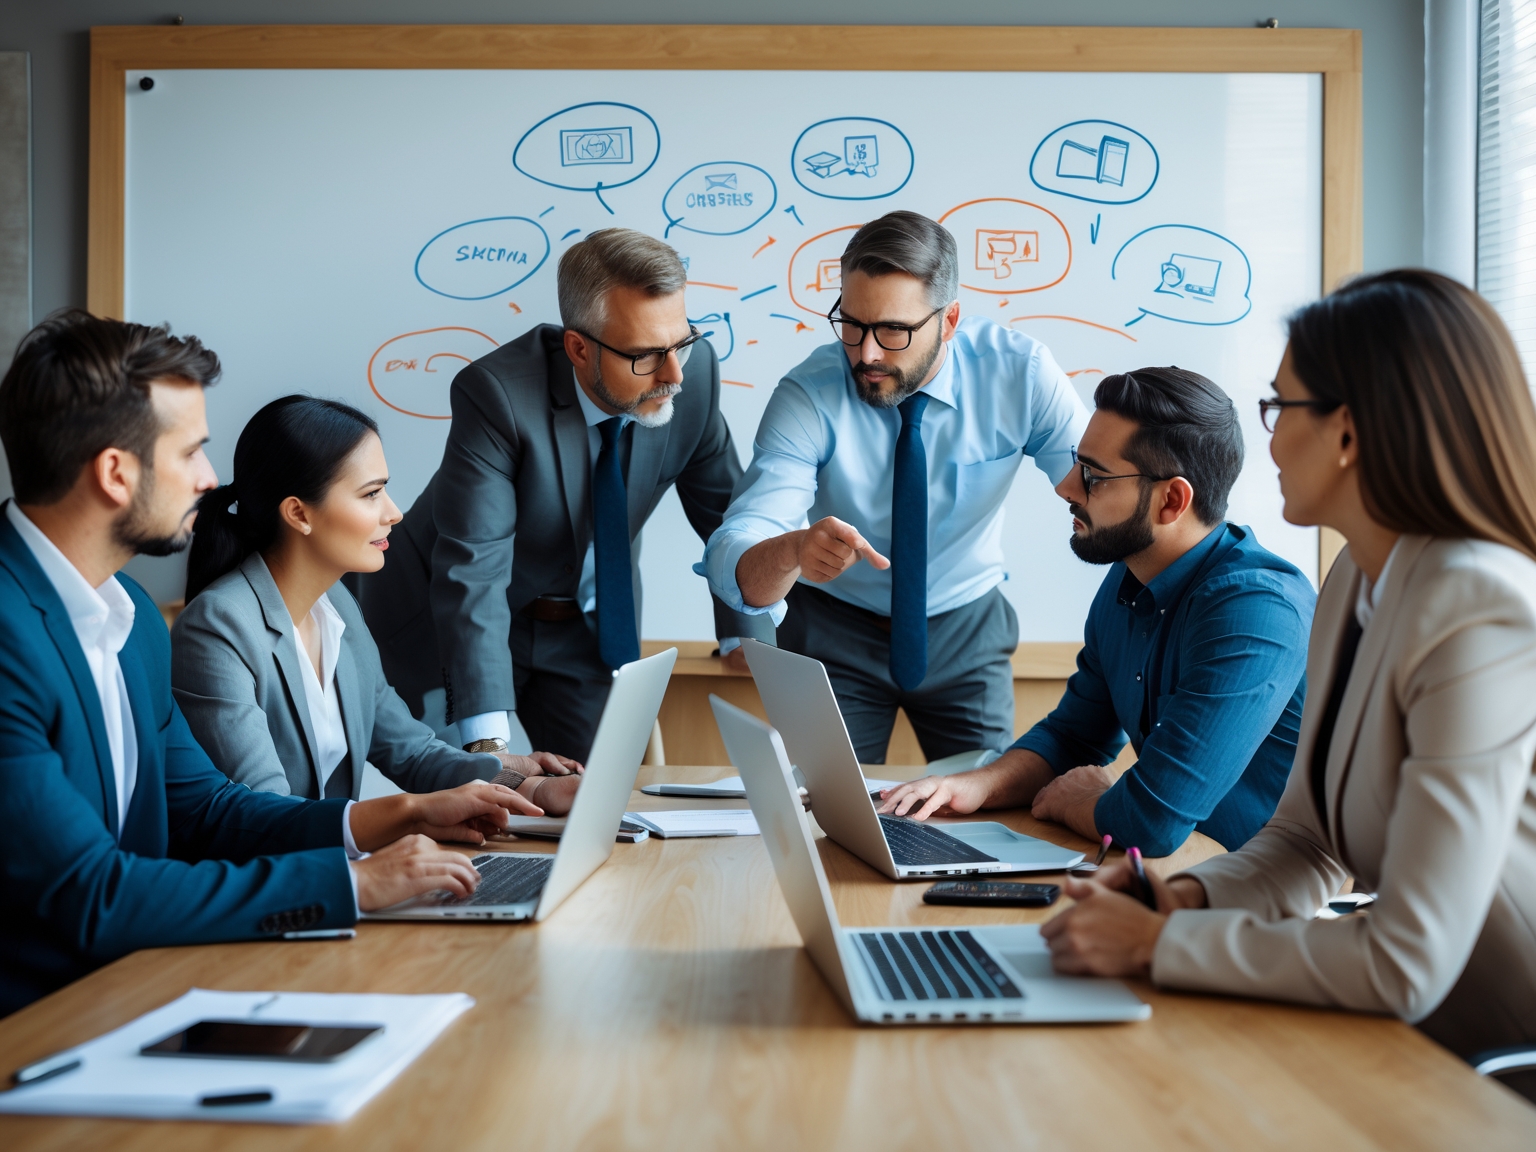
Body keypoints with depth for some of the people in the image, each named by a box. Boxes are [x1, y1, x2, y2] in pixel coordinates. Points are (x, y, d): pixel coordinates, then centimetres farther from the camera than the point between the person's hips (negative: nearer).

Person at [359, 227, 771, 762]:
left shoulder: (693, 370, -17)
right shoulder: (498, 393, -31)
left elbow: (726, 513, -2)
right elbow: (471, 571, -35)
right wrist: (488, 743, -41)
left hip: (589, 631, 4)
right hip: (453, 624, -4)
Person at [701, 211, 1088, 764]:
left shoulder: (1021, 373, -18)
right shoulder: (809, 396, -22)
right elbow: (732, 563, -31)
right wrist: (793, 549, -54)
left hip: (967, 632, 2)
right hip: (835, 633, -1)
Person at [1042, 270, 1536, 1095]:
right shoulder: (1355, 585, 5)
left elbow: (1405, 966, -27)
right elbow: (1305, 840, 11)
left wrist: (1160, 943, -19)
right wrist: (1191, 896, -8)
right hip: (1413, 1046, 7)